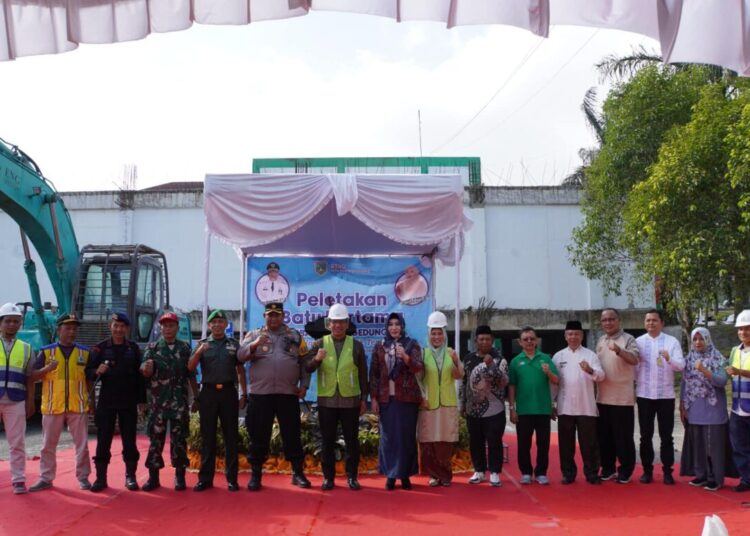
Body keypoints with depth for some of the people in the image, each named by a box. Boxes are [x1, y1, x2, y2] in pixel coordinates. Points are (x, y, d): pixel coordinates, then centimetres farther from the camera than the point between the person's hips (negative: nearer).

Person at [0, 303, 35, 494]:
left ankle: (18, 480, 8)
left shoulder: (26, 348, 10)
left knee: (17, 443, 2)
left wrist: (30, 402, 5)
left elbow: (29, 379, 9)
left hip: (16, 402, 1)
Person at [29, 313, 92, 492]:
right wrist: (46, 369, -19)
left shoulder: (85, 352, 6)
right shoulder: (46, 351, 3)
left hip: (78, 406, 0)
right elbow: (32, 376, 0)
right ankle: (46, 479, 18)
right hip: (52, 406, 0)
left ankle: (83, 477, 15)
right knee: (48, 445, 8)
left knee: (82, 445, 5)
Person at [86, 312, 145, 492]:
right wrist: (97, 371, -23)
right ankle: (101, 477, 11)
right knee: (103, 440, 2)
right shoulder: (100, 348, 1)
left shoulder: (134, 348, 6)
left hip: (128, 402, 1)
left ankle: (130, 476, 14)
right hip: (106, 401, -1)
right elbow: (88, 373, 0)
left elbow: (139, 375, 7)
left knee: (129, 440, 5)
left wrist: (142, 400, 3)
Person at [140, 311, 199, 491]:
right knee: (155, 438, 3)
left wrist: (196, 397, 6)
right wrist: (146, 367, -31)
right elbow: (145, 371, -7)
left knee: (179, 439, 3)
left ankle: (180, 476, 12)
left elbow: (191, 374, 8)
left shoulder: (185, 347, 6)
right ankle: (153, 476, 11)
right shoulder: (152, 347, 4)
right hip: (158, 401, 0)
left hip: (180, 402, 0)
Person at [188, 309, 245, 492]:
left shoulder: (234, 345, 9)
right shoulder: (202, 344, 8)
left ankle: (231, 479, 7)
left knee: (231, 436, 2)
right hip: (208, 392, 0)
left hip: (228, 392, 0)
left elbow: (240, 370, 11)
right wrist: (199, 352, -18)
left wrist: (244, 394, 6)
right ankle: (205, 478, 9)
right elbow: (190, 368, -1)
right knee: (207, 437, 4)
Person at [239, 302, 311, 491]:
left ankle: (298, 473, 16)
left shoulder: (295, 336, 11)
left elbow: (304, 362, 10)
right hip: (260, 393, 0)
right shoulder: (254, 335, 8)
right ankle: (256, 474, 14)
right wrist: (255, 344, -22)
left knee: (292, 434, 6)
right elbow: (241, 356, -5)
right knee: (259, 435, 4)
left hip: (288, 393, 1)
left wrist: (304, 384, 1)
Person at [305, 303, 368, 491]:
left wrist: (364, 399, 5)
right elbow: (307, 369, -2)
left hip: (350, 401, 0)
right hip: (326, 401, 0)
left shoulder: (356, 345, 6)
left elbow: (363, 375, 8)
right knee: (328, 441, 5)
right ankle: (328, 477, 15)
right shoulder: (319, 344, 5)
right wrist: (316, 359, -22)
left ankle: (352, 477, 14)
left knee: (352, 440, 4)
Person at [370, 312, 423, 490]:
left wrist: (406, 357, -29)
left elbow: (418, 368, -10)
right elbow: (374, 374, 6)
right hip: (386, 398, 1)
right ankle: (390, 474, 9)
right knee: (388, 436, 2)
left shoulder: (412, 345, 3)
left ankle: (405, 474, 11)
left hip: (407, 397, -1)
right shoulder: (379, 346, 6)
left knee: (407, 436, 2)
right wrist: (373, 398, 0)